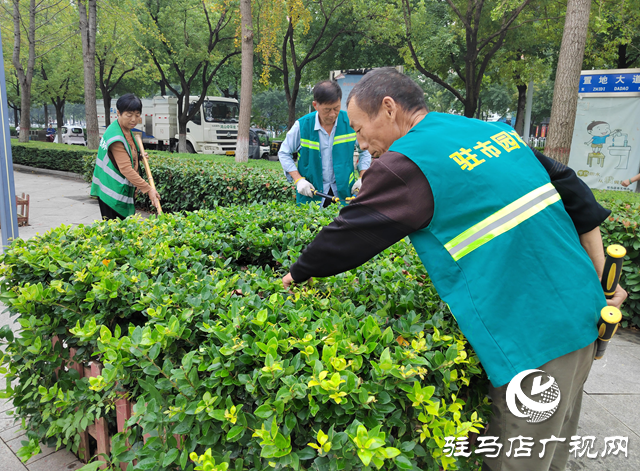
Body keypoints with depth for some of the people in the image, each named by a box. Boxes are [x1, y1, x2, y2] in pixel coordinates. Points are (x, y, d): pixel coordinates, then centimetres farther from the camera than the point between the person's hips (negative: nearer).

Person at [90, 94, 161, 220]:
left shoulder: (125, 129, 9)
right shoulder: (115, 136, -21)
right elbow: (125, 168, -28)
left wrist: (138, 156, 6)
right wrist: (148, 189, -30)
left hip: (123, 190, 10)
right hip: (112, 192, -9)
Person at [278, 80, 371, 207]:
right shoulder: (302, 125, -10)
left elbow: (365, 150, 9)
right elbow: (284, 153, 2)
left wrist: (362, 178, -2)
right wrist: (298, 180, -9)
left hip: (344, 191, 1)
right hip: (310, 193, -1)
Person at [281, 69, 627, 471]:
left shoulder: (407, 162, -15)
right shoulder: (496, 131, 11)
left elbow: (349, 236, -8)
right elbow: (571, 190, 13)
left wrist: (298, 274, 10)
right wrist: (600, 276, 16)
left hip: (535, 337, -9)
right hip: (583, 312, 9)